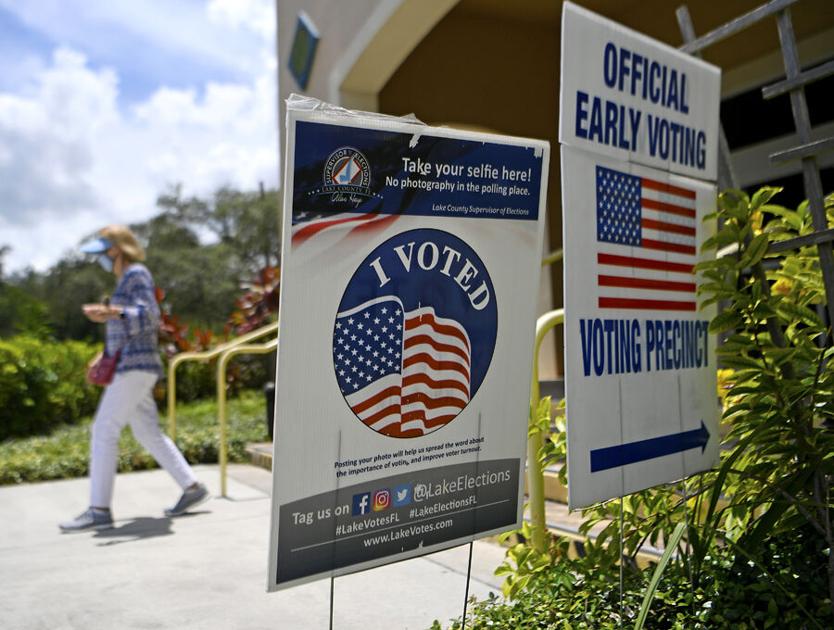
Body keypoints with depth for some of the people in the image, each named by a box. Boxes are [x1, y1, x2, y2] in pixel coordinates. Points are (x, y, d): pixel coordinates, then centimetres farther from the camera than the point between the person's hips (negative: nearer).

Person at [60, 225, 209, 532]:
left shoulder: (136, 273, -8)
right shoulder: (126, 279, 21)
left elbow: (149, 316, -20)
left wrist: (113, 314, -36)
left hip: (136, 365, -10)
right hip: (127, 366, 10)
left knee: (104, 431, -10)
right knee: (148, 434, 11)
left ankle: (99, 510, -5)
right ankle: (192, 488, 16)